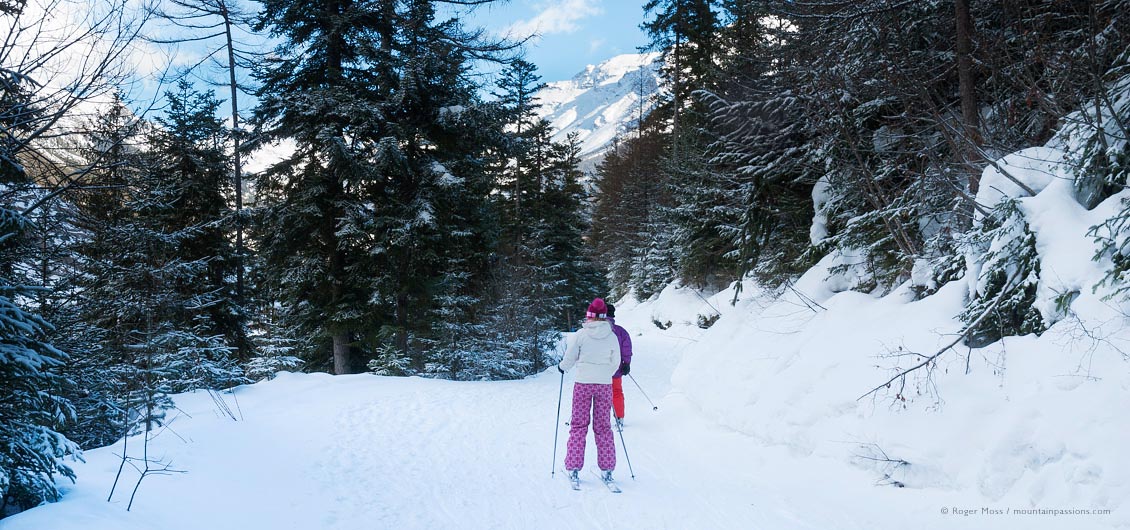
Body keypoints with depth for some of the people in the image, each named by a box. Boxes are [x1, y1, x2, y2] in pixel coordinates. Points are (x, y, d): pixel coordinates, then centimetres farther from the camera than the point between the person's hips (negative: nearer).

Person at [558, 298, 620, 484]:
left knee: (579, 424, 8)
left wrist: (562, 367, 21)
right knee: (603, 426, 11)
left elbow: (569, 358, -1)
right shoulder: (612, 336, -1)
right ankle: (607, 470, 10)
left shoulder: (582, 334, -8)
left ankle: (574, 468, 6)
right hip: (605, 384, 2)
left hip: (583, 383, -2)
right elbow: (616, 363, 9)